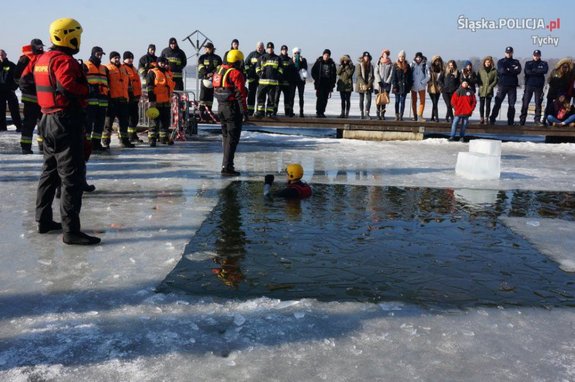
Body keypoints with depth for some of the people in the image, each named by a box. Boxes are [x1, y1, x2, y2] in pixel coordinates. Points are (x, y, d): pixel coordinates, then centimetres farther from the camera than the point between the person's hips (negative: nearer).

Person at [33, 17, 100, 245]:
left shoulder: (42, 59, 14)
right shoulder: (65, 61, -15)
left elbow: (48, 88, 16)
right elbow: (72, 89, -26)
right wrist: (85, 89, -7)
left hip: (48, 120, 10)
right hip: (66, 123, -10)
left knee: (50, 172, 18)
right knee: (72, 177, -8)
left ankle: (44, 221, 28)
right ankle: (70, 230, -7)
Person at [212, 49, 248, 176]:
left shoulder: (219, 71, 12)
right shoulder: (236, 73, -14)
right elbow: (240, 94, -17)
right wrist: (244, 111, -15)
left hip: (221, 107, 8)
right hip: (233, 108, -8)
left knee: (226, 136, 18)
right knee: (233, 138, -6)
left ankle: (227, 164, 25)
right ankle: (226, 167, -9)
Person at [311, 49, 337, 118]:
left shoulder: (332, 63, 8)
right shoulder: (318, 62, 0)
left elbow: (334, 74, 12)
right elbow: (313, 71, 3)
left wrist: (333, 83, 5)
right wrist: (316, 79, -5)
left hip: (328, 84, 3)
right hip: (320, 83, -3)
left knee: (325, 98, 3)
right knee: (320, 97, -10)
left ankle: (322, 112, 11)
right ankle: (318, 112, -6)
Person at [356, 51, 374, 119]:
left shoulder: (371, 66, 9)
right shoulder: (359, 65, -1)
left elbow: (372, 76, 8)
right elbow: (358, 76, -8)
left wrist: (369, 84, -8)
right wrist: (363, 84, -16)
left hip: (368, 85, 2)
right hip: (361, 85, -2)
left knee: (369, 99, -10)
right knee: (361, 100, 4)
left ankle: (367, 113, -9)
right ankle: (362, 114, 10)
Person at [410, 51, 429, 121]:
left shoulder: (425, 65, -2)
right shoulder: (412, 64, 2)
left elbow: (428, 76, -2)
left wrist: (422, 82, -12)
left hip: (422, 86, -1)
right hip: (413, 86, 1)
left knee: (422, 101, -6)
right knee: (414, 101, 6)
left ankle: (420, 116, -6)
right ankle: (415, 116, 15)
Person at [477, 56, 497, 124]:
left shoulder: (494, 71, 2)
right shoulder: (480, 70, 6)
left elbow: (495, 80, 1)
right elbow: (477, 79, 8)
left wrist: (490, 87, -10)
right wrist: (480, 85, -6)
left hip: (489, 91, -1)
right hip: (481, 91, 1)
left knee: (488, 105, 3)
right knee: (481, 105, 1)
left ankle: (486, 118, 9)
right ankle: (481, 118, 6)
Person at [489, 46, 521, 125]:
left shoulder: (516, 62, 13)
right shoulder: (500, 61, 8)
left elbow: (518, 71, -5)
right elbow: (501, 70, -11)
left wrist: (508, 70, -13)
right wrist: (513, 70, -10)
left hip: (512, 86, 2)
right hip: (502, 85, -2)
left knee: (512, 105, 2)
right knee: (498, 103, -5)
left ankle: (510, 121, 6)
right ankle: (492, 119, -2)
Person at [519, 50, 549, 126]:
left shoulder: (544, 64, 10)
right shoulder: (528, 63, 11)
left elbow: (545, 71, -10)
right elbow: (526, 71, -8)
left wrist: (533, 70, -7)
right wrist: (538, 72, -9)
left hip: (539, 86, 0)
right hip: (529, 85, 0)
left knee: (538, 104, 0)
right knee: (525, 103, -4)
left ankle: (537, 119, 5)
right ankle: (522, 119, 0)